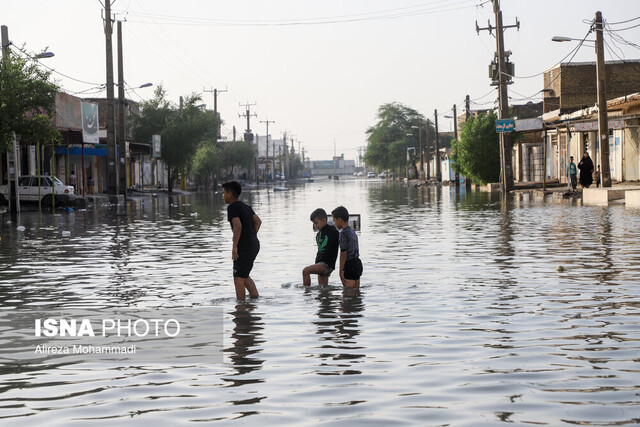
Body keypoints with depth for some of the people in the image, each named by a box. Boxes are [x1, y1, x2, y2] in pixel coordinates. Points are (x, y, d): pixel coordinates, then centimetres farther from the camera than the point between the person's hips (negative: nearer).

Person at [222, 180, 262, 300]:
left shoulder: (232, 207, -11)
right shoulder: (245, 206, 15)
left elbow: (238, 226, -23)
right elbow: (258, 221, 22)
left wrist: (234, 246, -19)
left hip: (244, 247, -9)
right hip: (254, 244, 9)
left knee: (238, 278, -1)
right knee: (244, 276, 19)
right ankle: (256, 298, 15)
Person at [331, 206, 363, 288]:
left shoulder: (343, 234, -15)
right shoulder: (353, 232, 14)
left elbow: (343, 254, -17)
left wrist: (341, 272, -14)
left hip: (350, 265, -9)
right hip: (357, 263, 9)